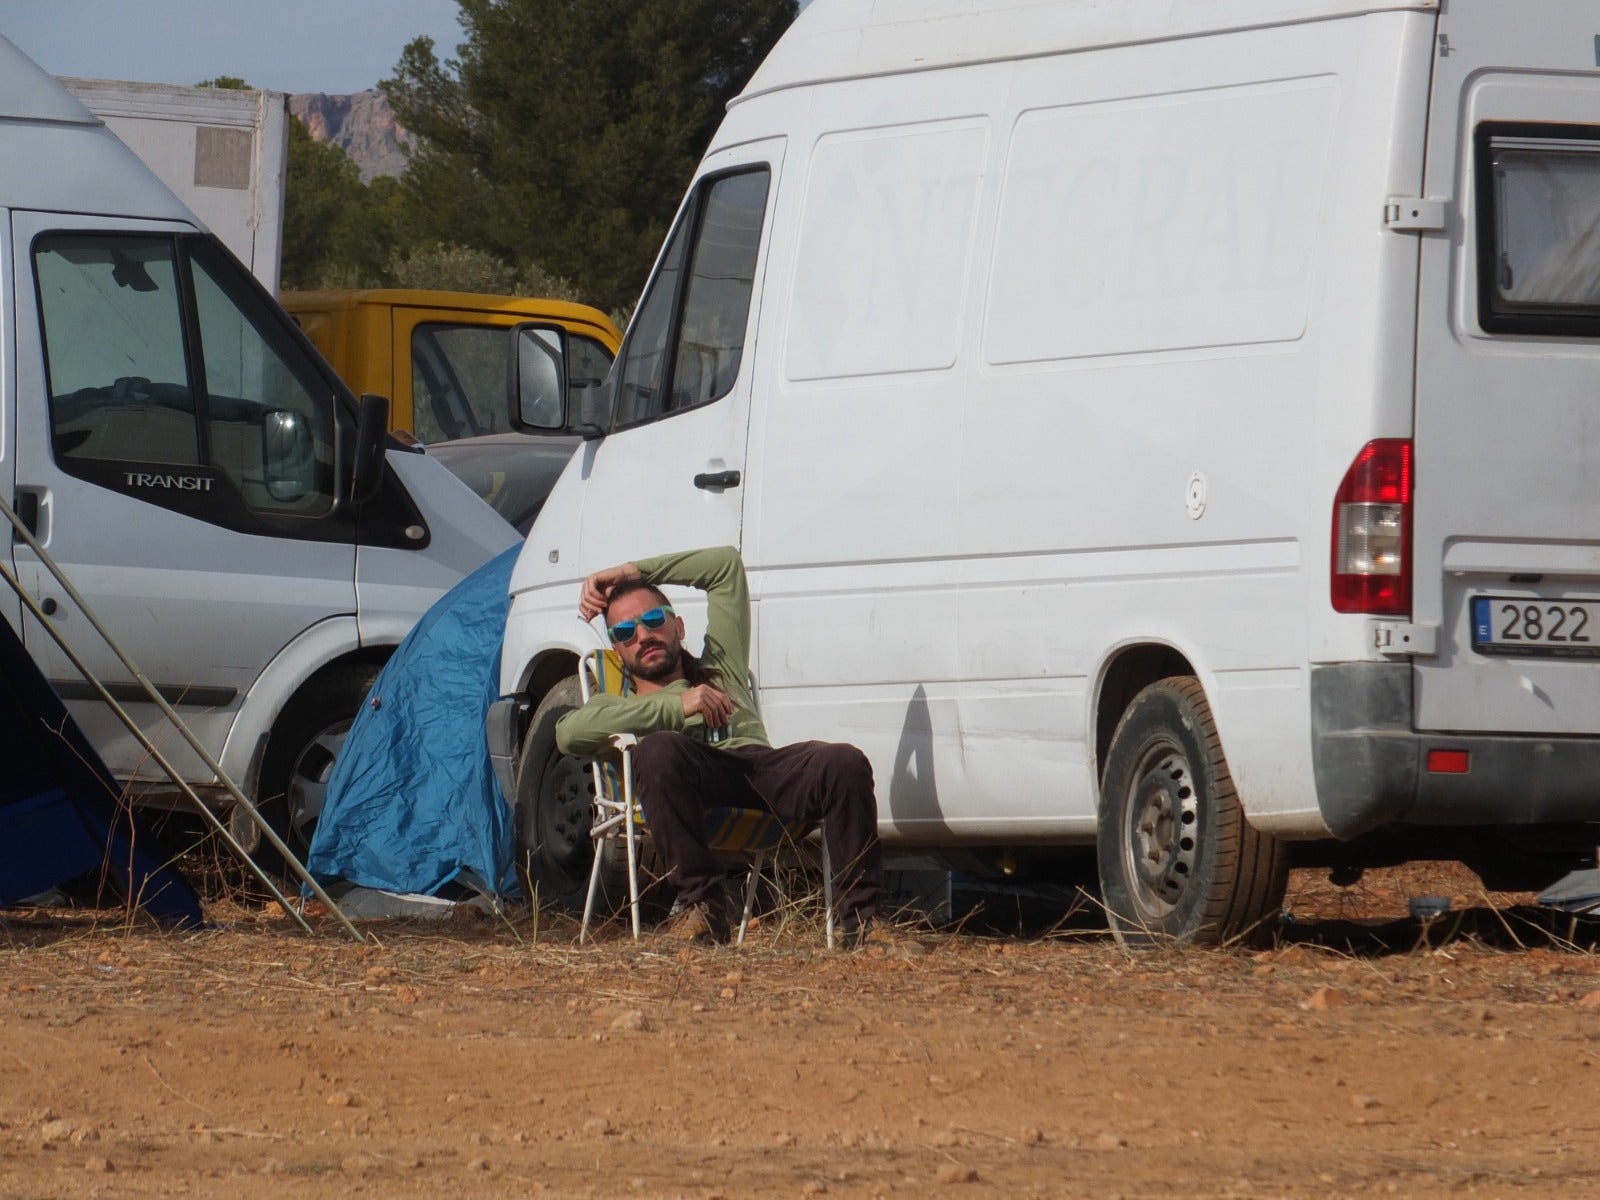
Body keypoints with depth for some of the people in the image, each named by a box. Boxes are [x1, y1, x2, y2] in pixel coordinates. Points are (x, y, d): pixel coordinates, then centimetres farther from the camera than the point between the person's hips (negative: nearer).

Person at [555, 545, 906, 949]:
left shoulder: (719, 669, 39)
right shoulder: (619, 706, 32)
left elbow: (727, 564, 41)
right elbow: (568, 733, 6)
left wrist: (630, 572, 39)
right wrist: (677, 707, -1)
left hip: (761, 762, 2)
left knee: (845, 763, -30)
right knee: (658, 749, -39)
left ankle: (861, 919, -31)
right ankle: (702, 905, -31)